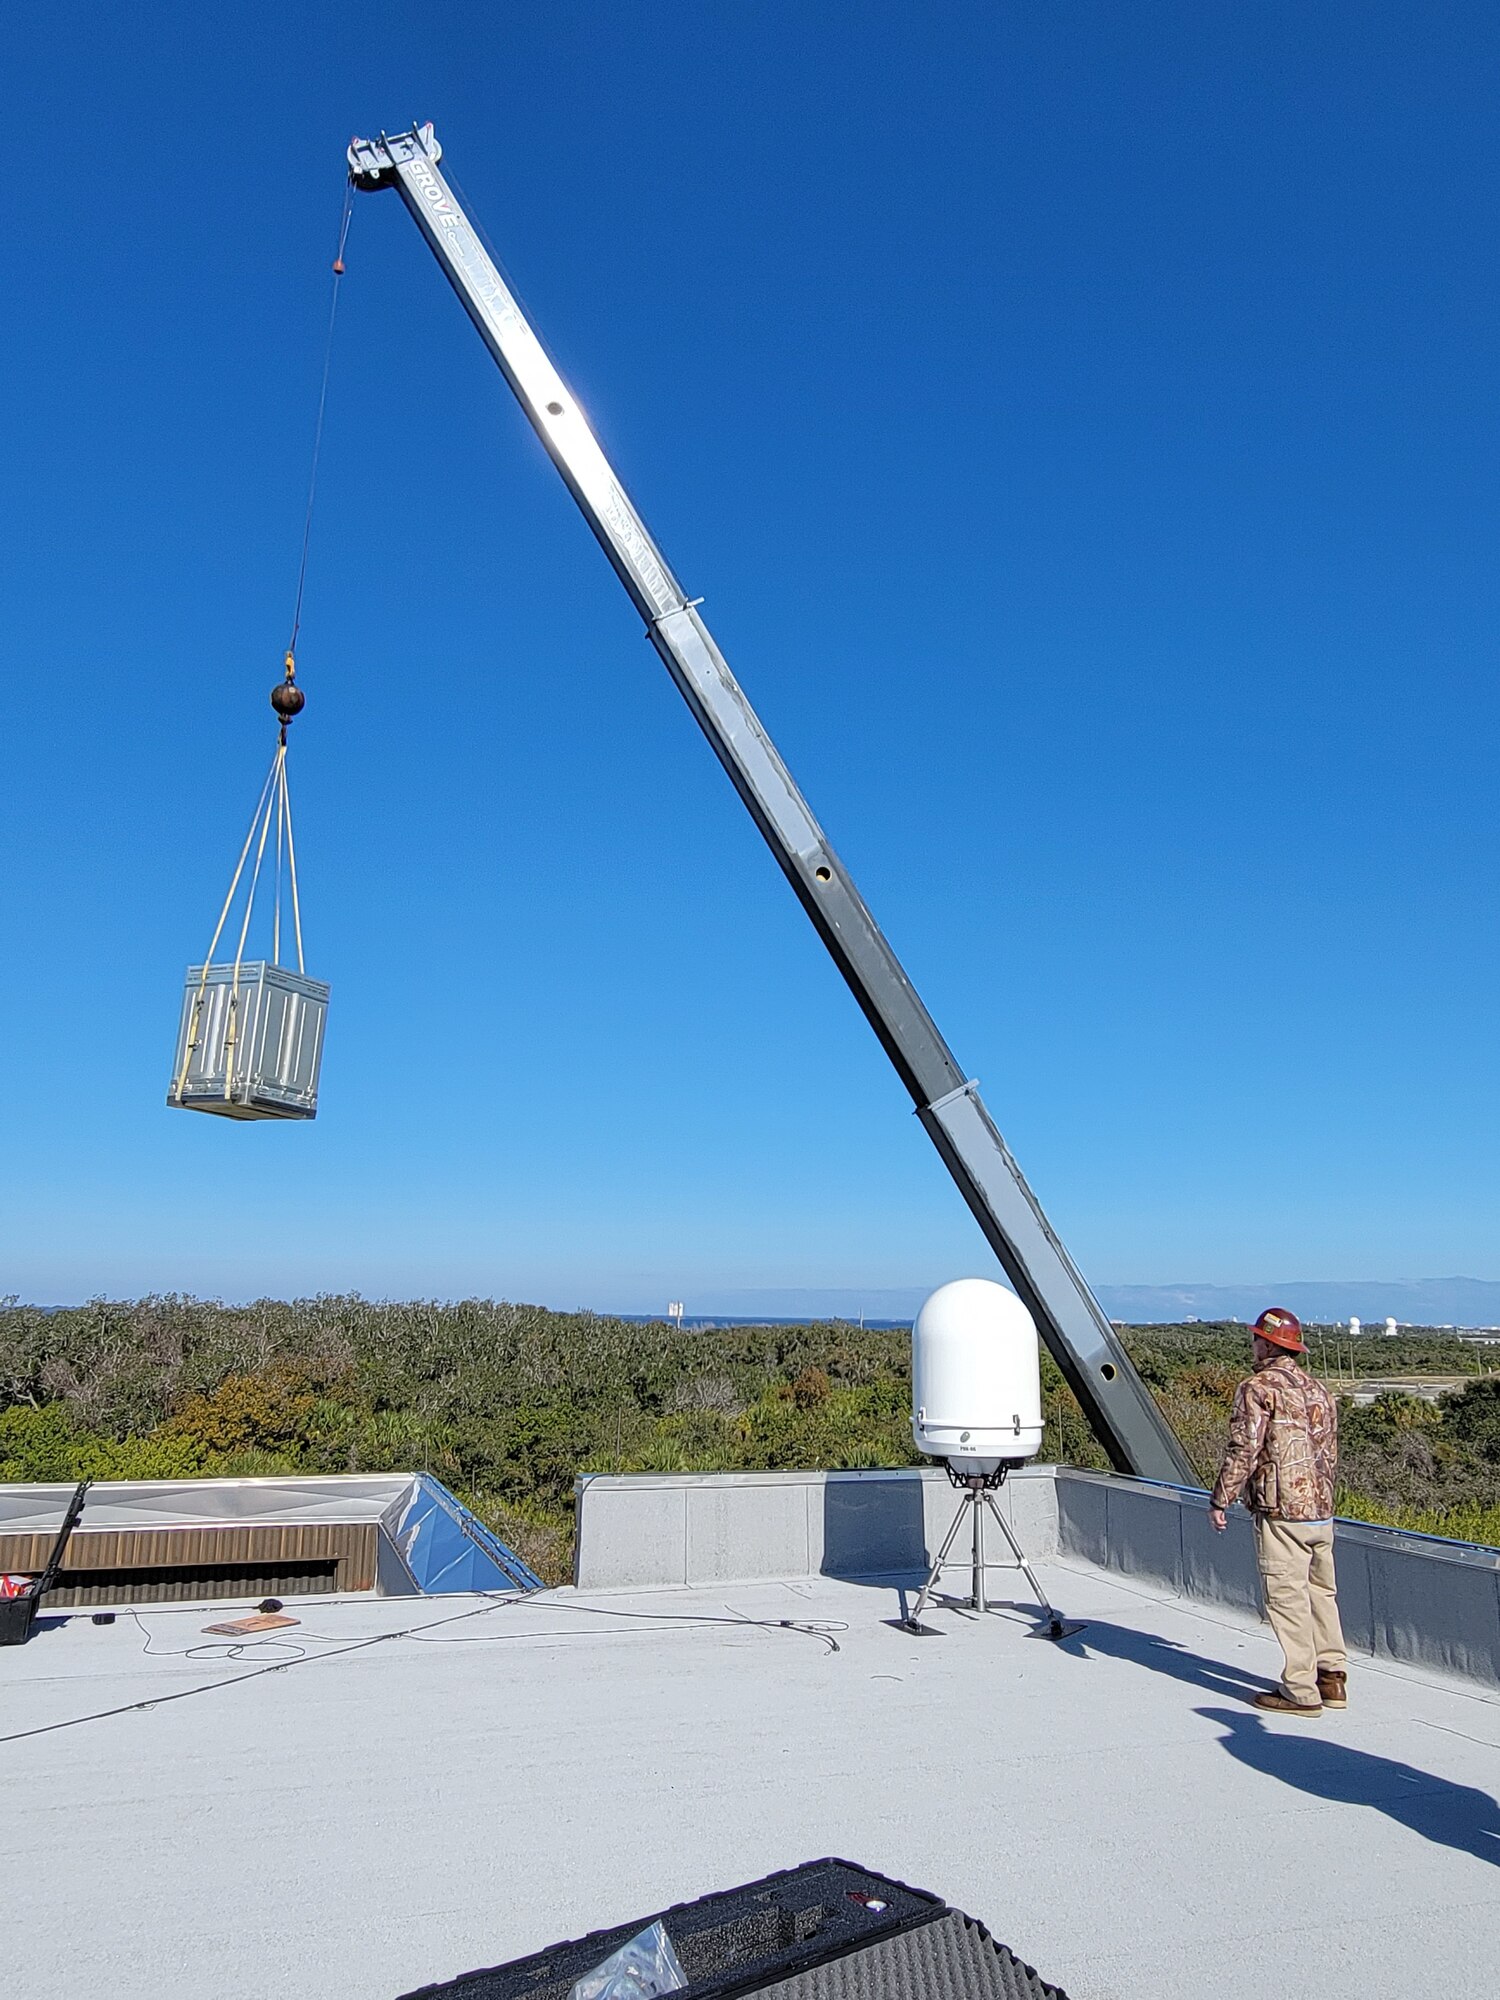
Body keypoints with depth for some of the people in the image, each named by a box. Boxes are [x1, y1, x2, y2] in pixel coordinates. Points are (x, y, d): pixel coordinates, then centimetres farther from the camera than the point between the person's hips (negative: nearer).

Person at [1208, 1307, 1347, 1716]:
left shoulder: (1258, 1388, -11)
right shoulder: (1318, 1389, 13)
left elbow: (1243, 1451, -15)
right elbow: (1330, 1451, 19)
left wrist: (1219, 1500, -8)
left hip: (1282, 1512, -8)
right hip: (1322, 1509, 8)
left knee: (1287, 1598, -1)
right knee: (1322, 1593, 17)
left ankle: (1301, 1691, 3)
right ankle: (1332, 1678, 23)